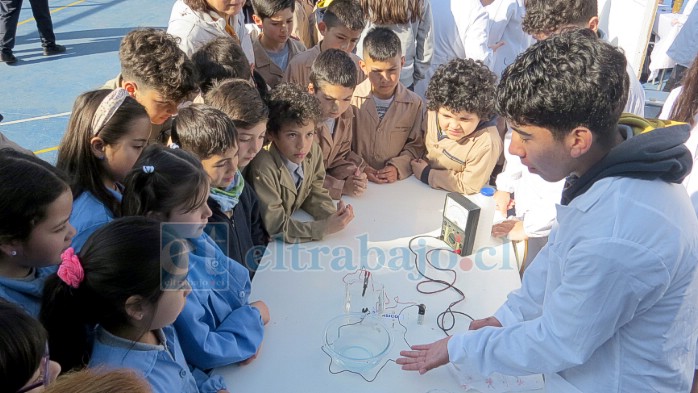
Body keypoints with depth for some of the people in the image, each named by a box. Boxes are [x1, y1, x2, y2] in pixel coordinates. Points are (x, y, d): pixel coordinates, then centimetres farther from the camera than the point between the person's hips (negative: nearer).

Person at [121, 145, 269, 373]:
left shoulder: (196, 238, -6)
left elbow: (240, 281, 6)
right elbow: (203, 351, -21)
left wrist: (249, 331, -9)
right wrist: (253, 318, -10)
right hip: (214, 376, -6)